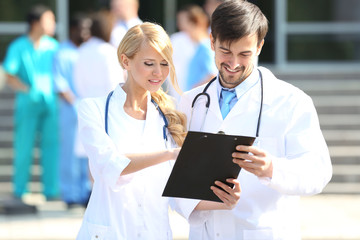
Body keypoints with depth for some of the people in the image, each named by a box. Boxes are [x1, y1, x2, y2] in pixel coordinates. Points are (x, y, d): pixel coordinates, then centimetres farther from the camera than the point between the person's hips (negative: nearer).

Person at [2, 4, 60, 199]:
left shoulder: (52, 46, 8)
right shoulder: (18, 47, -3)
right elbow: (10, 77, -5)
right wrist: (29, 90, -18)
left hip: (50, 103, 3)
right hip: (27, 103, -3)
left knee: (51, 145, -1)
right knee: (24, 148, -1)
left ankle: (51, 190, 4)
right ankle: (20, 192, 8)